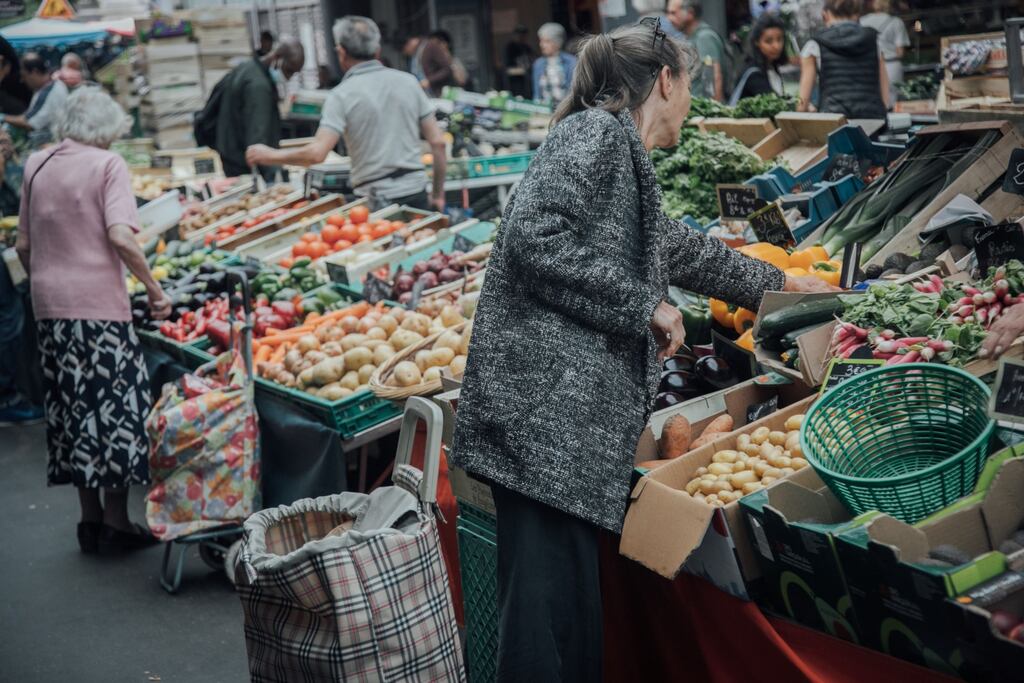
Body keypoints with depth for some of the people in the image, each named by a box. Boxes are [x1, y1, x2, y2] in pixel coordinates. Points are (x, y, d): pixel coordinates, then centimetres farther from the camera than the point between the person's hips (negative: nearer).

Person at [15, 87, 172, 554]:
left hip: (49, 306, 6)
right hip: (99, 304, -6)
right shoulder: (107, 165, -7)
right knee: (116, 403, 4)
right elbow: (120, 237, -19)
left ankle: (90, 518, 21)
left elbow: (23, 245, 12)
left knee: (71, 405, 13)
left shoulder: (36, 165, 10)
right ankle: (116, 522, 7)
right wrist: (154, 289, -12)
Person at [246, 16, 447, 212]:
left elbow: (316, 153, -15)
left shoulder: (342, 95, -6)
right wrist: (438, 194, 14)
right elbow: (438, 142, 4)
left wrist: (269, 155, 0)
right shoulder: (408, 81, 5)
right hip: (416, 195, 3)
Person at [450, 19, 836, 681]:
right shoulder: (597, 133, -3)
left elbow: (682, 249, 40)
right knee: (547, 612, -8)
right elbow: (534, 239, -17)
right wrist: (646, 306, -10)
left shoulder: (621, 153, 26)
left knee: (575, 608, 10)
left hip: (578, 414, 10)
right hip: (543, 407, -10)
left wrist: (778, 282, 53)